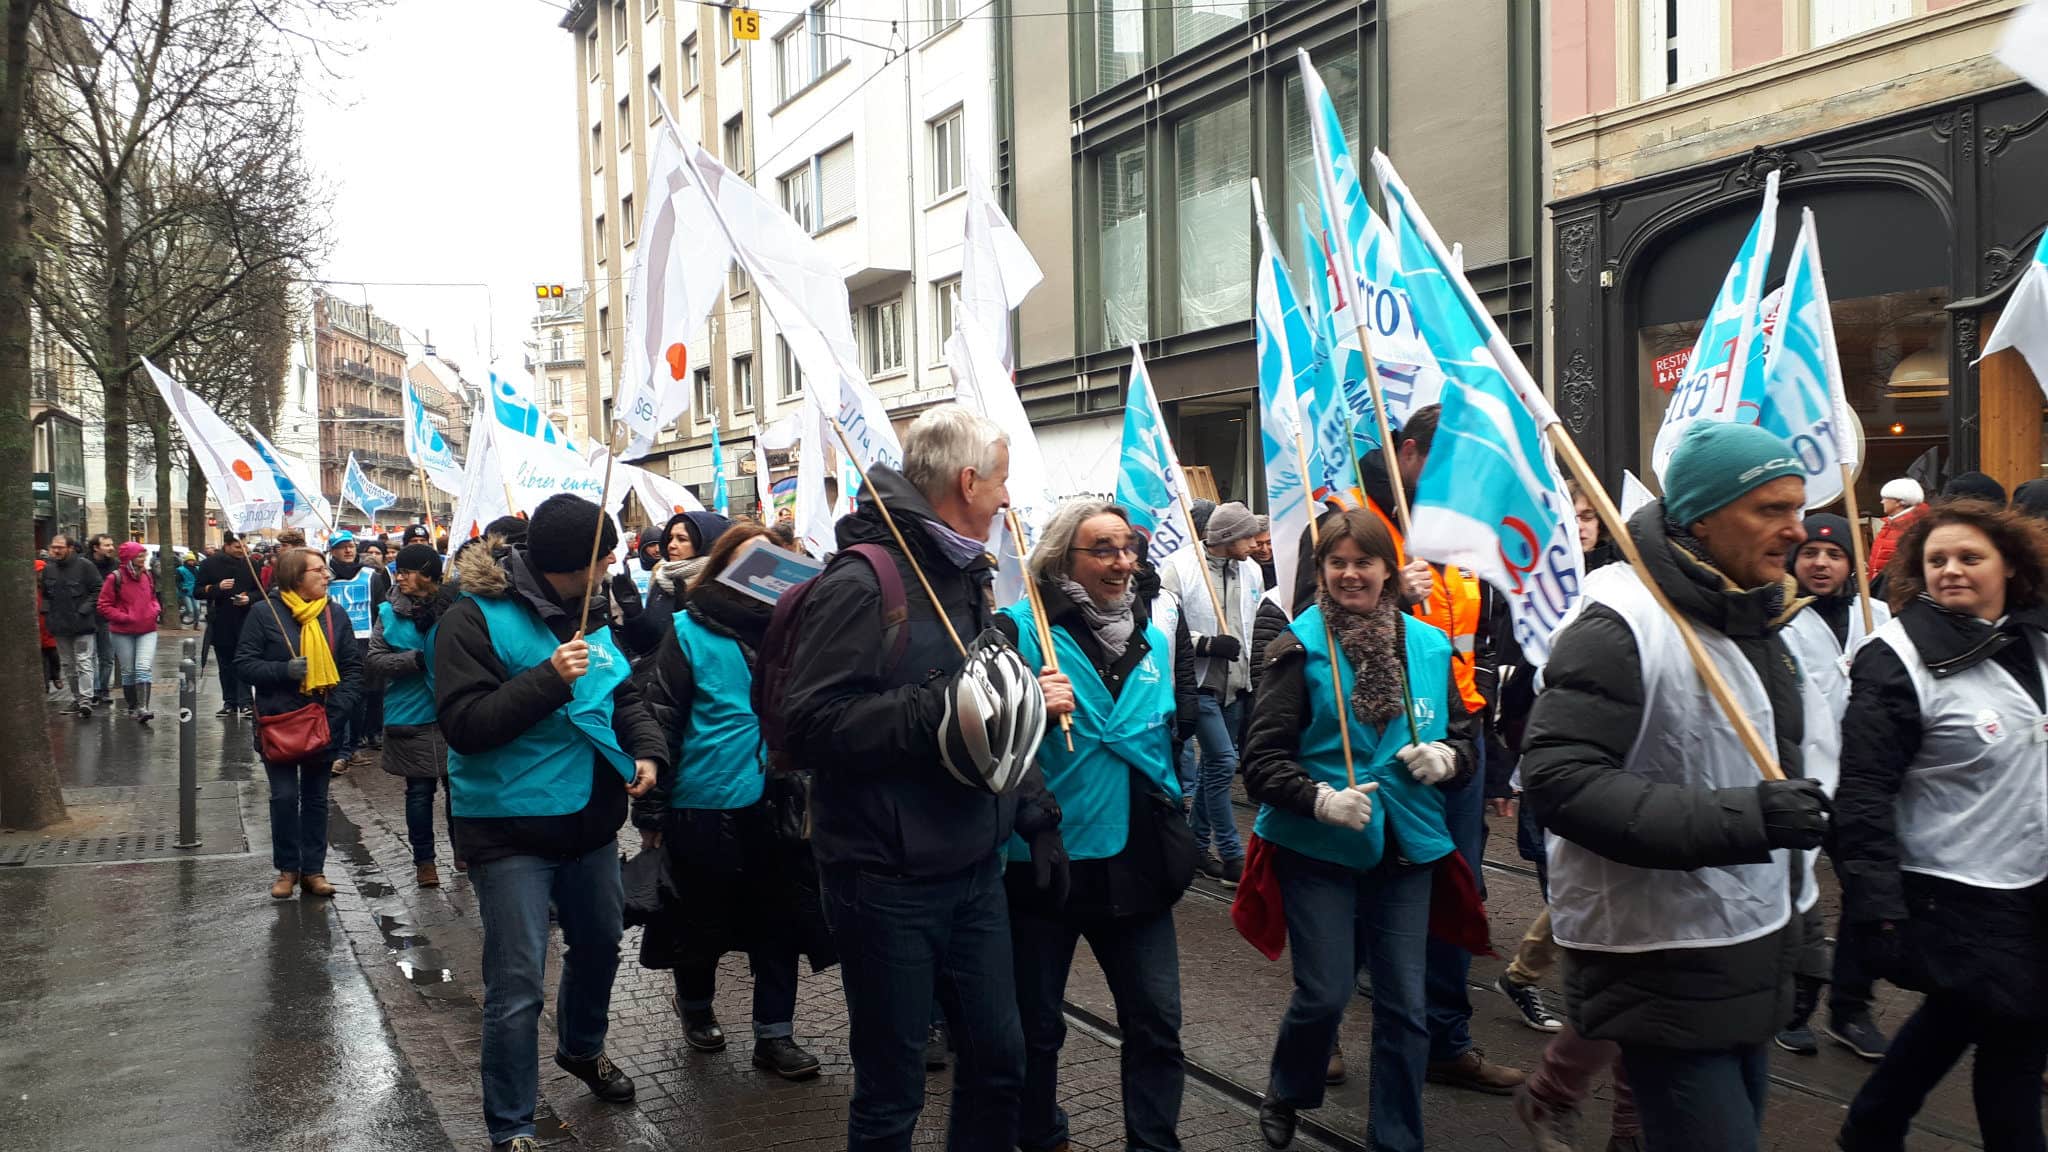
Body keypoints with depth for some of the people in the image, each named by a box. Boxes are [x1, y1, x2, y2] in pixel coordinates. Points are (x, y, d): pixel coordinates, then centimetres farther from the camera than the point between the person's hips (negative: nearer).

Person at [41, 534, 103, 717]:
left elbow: (97, 591, -7)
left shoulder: (85, 566, -7)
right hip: (60, 626, 6)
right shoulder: (48, 569, 10)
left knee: (84, 664, -10)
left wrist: (84, 611, -15)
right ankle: (76, 699, 22)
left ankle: (85, 701, -14)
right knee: (67, 665, 13)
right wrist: (47, 612, 6)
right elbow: (45, 594, 22)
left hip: (83, 626, -6)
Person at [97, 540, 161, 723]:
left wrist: (156, 610, 4)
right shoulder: (115, 578, -9)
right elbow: (104, 606, -6)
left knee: (144, 668, -13)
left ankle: (142, 707, -19)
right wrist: (124, 617, -14)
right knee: (128, 671, 9)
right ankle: (132, 707, 24)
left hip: (147, 629, 3)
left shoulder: (148, 575, 7)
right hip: (123, 632, -3)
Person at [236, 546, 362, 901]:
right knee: (284, 796, -1)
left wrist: (337, 709, -10)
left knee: (316, 798, 10)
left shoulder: (335, 615, 2)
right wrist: (284, 670, -22)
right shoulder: (265, 614, -7)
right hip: (277, 723, -3)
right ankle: (287, 869, 14)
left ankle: (313, 870, 19)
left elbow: (354, 668, 3)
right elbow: (243, 665, -7)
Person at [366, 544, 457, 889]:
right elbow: (374, 661, -3)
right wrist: (416, 659, -16)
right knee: (419, 790, 8)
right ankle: (423, 859, 20)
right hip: (411, 716, 1)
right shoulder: (390, 612, 1)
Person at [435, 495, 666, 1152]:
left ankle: (582, 1049, 52)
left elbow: (624, 695, 16)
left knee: (599, 943, 24)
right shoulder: (475, 620, -15)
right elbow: (464, 724, -21)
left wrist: (647, 749, -3)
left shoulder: (585, 615, 6)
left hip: (590, 820, 7)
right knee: (516, 987, -4)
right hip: (511, 829, -7)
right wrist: (549, 679, -29)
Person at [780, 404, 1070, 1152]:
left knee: (999, 1059, 17)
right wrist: (940, 710, -26)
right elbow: (811, 725, -24)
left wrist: (1035, 817, 12)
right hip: (887, 884, -8)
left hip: (974, 873, 8)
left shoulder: (968, 580, 12)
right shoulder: (861, 583, -16)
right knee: (892, 1090, 6)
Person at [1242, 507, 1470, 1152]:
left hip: (1406, 844, 3)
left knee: (1404, 1002, 7)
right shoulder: (1300, 646, -8)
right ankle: (1285, 1097, 32)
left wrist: (1448, 756, -7)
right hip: (1318, 846, -3)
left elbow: (1464, 732, 15)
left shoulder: (1429, 645, 3)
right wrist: (1319, 799, -25)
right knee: (1324, 994, 1)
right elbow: (1262, 758, -10)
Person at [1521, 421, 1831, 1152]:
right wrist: (1737, 818, -31)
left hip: (1753, 964, 9)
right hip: (1664, 973, -9)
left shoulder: (1755, 620, 12)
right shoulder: (1622, 623, -19)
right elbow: (1560, 779, -27)